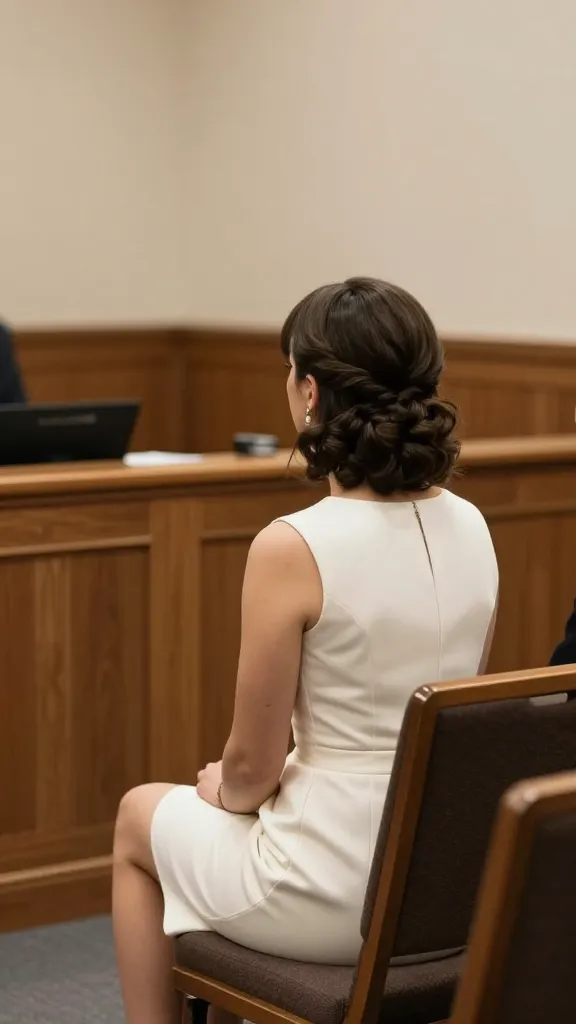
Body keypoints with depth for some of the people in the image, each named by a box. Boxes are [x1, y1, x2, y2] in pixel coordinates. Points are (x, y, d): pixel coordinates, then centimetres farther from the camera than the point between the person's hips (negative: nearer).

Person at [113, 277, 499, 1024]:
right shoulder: (471, 529, -1)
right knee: (240, 809, 36)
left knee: (142, 817, 26)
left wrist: (224, 790, 8)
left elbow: (252, 768, -15)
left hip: (338, 894, -6)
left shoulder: (292, 548, -22)